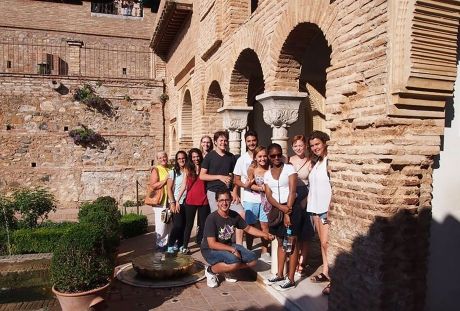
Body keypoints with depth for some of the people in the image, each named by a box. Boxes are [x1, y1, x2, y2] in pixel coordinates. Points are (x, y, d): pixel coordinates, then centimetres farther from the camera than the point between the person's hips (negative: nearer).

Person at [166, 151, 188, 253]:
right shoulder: (173, 172, 0)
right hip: (176, 202, -3)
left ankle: (180, 245, 17)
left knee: (184, 225, 3)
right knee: (178, 225, -12)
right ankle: (170, 245, 3)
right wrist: (172, 203, -11)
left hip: (186, 202, 3)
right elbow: (169, 189, -4)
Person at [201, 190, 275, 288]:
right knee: (235, 262, -32)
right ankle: (210, 270, -6)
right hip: (210, 250, -7)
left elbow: (248, 228, 10)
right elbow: (212, 244, -24)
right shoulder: (212, 218, -24)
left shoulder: (234, 215, -6)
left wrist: (265, 234, -1)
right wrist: (232, 249, -25)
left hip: (228, 245, 7)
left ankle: (227, 270, 12)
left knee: (253, 260, -5)